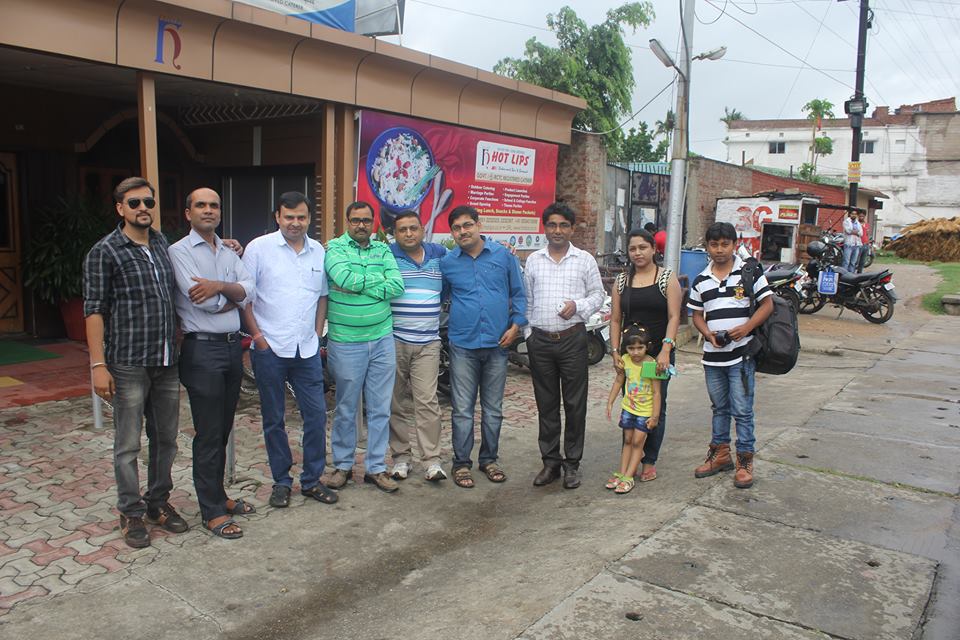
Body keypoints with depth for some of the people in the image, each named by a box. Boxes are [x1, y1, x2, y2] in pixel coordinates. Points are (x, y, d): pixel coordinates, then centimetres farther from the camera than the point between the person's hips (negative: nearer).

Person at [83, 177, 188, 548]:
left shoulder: (162, 243, 11)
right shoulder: (105, 252, -6)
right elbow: (94, 310, -8)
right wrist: (98, 365, -14)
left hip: (167, 362, 6)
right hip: (128, 364, -5)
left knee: (166, 438, 14)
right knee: (128, 444, 4)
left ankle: (158, 503, 29)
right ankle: (131, 514, 18)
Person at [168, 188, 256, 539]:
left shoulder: (229, 252, 15)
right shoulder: (179, 251, -5)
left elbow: (250, 289, -1)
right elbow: (202, 301, -16)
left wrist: (218, 286, -18)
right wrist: (235, 297, -1)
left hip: (233, 346, 6)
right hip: (203, 350, -6)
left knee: (223, 429, 15)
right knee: (208, 433, -1)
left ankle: (218, 494, 29)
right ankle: (212, 511, 9)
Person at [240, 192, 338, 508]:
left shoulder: (318, 251, 8)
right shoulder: (259, 248, -4)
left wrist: (317, 335, 9)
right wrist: (258, 336, -7)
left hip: (308, 350, 3)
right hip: (270, 350, -3)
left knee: (316, 415, 5)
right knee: (274, 420, 8)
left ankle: (312, 480, 20)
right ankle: (281, 482, 22)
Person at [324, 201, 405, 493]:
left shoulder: (383, 250, 8)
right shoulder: (334, 248, -2)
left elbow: (397, 286, -6)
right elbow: (344, 278, -21)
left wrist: (359, 286, -13)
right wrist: (379, 279, -8)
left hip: (382, 340, 3)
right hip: (346, 343, -3)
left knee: (380, 409, 8)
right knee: (346, 409, 8)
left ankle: (376, 467, 19)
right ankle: (343, 465, 24)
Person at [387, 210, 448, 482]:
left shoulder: (440, 255, 10)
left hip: (428, 343, 1)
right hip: (394, 340, -1)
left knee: (427, 401, -3)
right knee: (397, 402, 7)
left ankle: (432, 460, 3)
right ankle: (400, 456, 19)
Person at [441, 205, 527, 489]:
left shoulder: (503, 255, 3)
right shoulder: (447, 263, 3)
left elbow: (519, 293, 8)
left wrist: (515, 325, -2)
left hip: (497, 343, 1)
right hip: (463, 345, -1)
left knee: (493, 408, 11)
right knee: (463, 409, 1)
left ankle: (489, 459, 26)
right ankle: (461, 463, 14)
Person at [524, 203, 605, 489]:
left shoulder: (585, 260, 3)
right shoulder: (533, 260, 9)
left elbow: (598, 295, 6)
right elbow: (526, 300, 13)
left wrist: (578, 306, -12)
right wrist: (529, 331, 8)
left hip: (573, 339, -2)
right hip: (541, 340, 2)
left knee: (574, 403, 2)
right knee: (546, 404, 8)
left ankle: (572, 463, 14)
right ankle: (550, 461, 19)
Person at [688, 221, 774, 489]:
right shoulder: (701, 280, 7)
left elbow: (767, 304, -3)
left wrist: (746, 327, -17)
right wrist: (708, 334, -7)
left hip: (742, 354, -4)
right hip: (712, 355, 4)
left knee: (742, 411, 0)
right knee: (719, 408, 18)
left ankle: (744, 461, 12)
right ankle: (720, 454, 30)